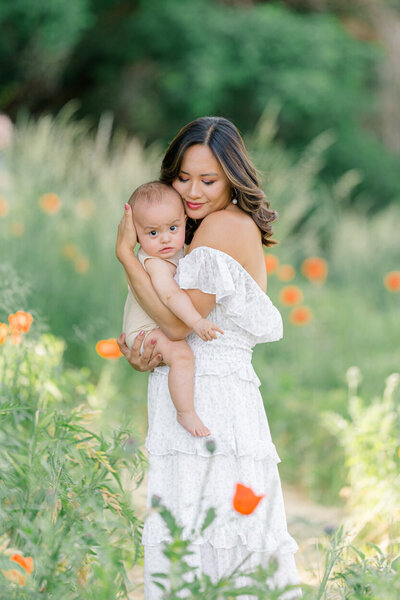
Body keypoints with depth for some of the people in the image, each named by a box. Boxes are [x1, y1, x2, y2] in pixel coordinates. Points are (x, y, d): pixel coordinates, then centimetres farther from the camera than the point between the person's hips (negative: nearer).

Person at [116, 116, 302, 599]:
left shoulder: (225, 226, -9)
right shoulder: (243, 229, 19)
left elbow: (178, 323, -14)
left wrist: (125, 254, -8)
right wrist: (147, 355, -2)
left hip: (206, 402, -9)